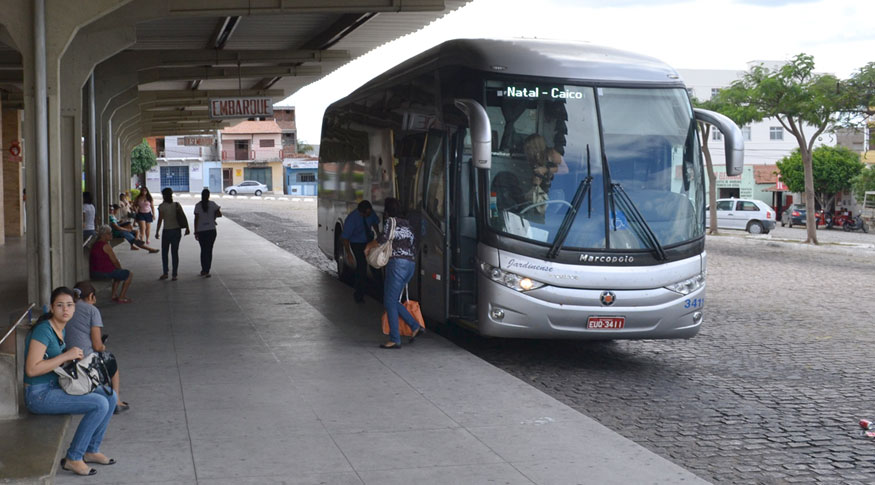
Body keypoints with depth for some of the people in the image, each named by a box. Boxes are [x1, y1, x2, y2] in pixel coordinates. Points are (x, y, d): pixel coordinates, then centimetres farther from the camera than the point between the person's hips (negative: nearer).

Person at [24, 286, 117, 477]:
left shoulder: (61, 329, 9)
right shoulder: (43, 330, -19)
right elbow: (31, 369, -26)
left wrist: (73, 357, 4)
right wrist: (66, 356, -23)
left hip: (55, 387, 9)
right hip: (39, 394, -9)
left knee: (110, 396, 2)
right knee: (100, 404, -22)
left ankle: (91, 450, 13)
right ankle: (73, 459, -10)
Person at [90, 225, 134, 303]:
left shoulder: (95, 245, 13)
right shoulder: (106, 245, -18)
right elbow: (115, 261, -14)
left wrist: (119, 268, 18)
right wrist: (120, 269, 6)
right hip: (105, 273, -10)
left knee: (119, 273, 35)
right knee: (130, 274, 5)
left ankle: (114, 295, 31)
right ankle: (121, 298, 5)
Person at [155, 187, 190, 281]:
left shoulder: (162, 206, -10)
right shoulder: (177, 205, 0)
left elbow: (160, 220, -12)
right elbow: (184, 217, -2)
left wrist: (157, 232, -5)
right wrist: (187, 228, 4)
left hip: (167, 231, -3)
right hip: (177, 231, 3)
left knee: (164, 252, 12)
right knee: (175, 252, 8)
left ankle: (165, 273, 8)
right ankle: (174, 275, 6)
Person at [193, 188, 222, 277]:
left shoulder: (198, 205, -5)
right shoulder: (212, 204, -4)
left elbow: (196, 219, -5)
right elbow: (219, 214, -7)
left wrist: (195, 232, 0)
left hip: (201, 231, 0)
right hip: (211, 230, 0)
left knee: (203, 250, 11)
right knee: (209, 250, 7)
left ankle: (204, 270, 9)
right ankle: (206, 271, 5)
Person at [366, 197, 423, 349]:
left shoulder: (391, 221, -2)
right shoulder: (407, 223, 21)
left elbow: (382, 239, -15)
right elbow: (413, 242, 20)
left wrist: (369, 246, 1)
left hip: (398, 262, -8)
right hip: (411, 264, 8)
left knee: (390, 302, -4)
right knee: (393, 300, 16)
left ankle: (395, 340, -7)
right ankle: (415, 326, 6)